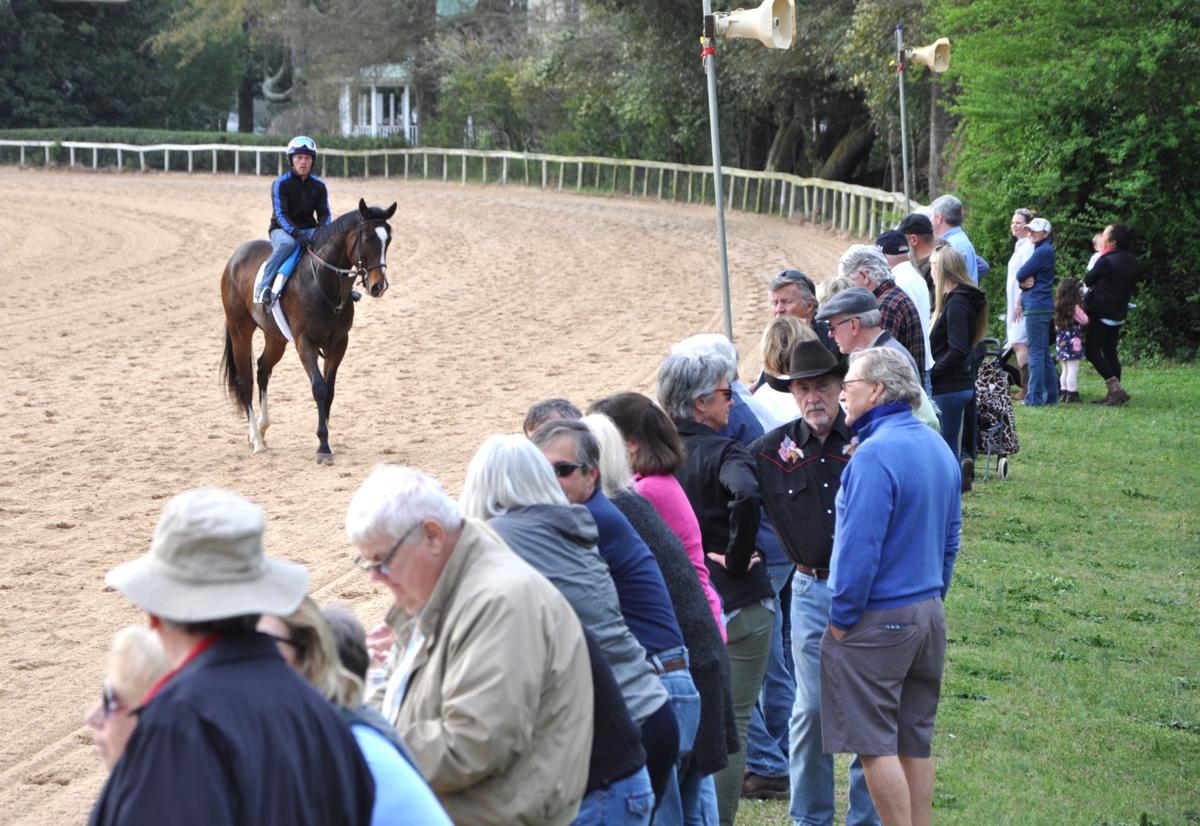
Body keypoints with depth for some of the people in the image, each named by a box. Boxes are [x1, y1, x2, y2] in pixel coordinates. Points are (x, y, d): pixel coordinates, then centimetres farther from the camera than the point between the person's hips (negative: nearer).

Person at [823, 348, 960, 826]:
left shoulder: (875, 455, -19)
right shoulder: (938, 449, 10)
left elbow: (860, 546, -22)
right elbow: (951, 535, 17)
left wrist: (842, 616, -13)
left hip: (876, 623, -9)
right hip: (929, 615, 9)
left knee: (875, 744, -3)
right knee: (915, 741, 14)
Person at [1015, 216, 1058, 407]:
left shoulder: (1042, 252, -12)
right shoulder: (1043, 250, 19)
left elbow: (1021, 275, -14)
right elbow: (1022, 277, 15)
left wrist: (1024, 281, 6)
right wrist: (1025, 283, -5)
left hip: (1036, 307, -10)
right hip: (1044, 307, 10)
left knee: (1036, 352, -8)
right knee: (1044, 353, 12)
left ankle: (1035, 397, -8)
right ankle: (1051, 395, 16)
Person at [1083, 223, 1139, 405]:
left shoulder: (1107, 261, -19)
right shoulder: (1131, 261, 6)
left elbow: (1088, 280, -6)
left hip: (1102, 314, -8)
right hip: (1120, 314, 8)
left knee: (1093, 353, -2)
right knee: (1110, 353, 12)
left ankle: (1116, 389, -11)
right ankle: (1114, 394, 10)